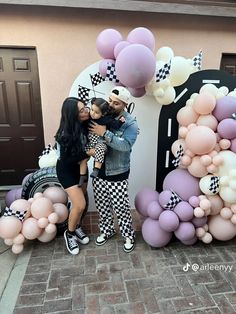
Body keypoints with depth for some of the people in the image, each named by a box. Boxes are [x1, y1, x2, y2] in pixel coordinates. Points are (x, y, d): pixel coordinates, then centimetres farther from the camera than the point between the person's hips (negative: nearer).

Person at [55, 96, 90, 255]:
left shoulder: (86, 123, -16)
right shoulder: (65, 135, -31)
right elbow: (66, 160, -25)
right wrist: (87, 153, -26)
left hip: (80, 167, 6)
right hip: (66, 170, -6)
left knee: (81, 201, 15)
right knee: (80, 204, -9)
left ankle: (77, 228, 39)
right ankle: (69, 233, 17)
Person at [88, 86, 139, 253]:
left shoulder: (131, 123, -14)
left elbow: (125, 145, -29)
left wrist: (105, 133, -32)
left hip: (118, 175, -4)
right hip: (99, 172, 5)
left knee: (121, 208, 9)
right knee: (102, 206, 19)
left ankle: (129, 235, 33)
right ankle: (107, 230, 43)